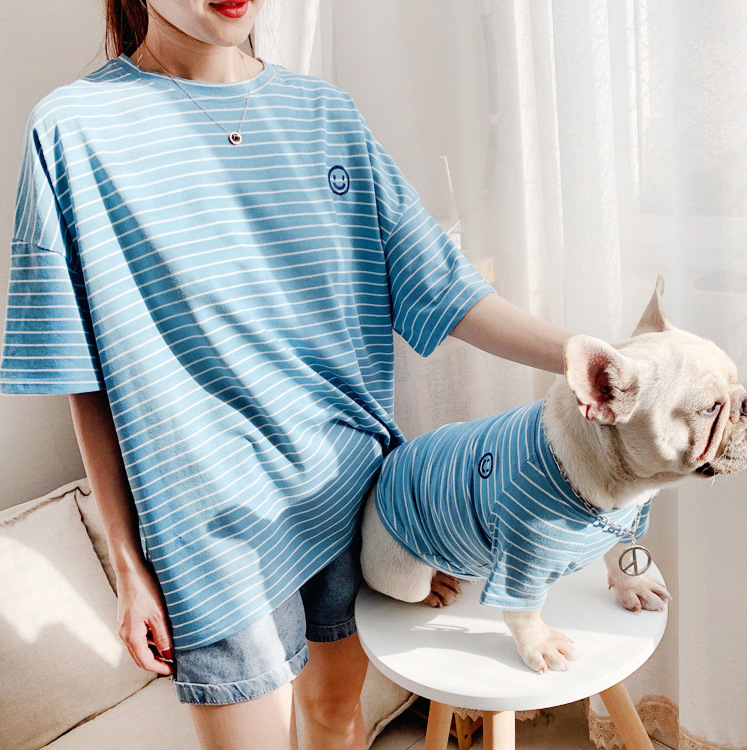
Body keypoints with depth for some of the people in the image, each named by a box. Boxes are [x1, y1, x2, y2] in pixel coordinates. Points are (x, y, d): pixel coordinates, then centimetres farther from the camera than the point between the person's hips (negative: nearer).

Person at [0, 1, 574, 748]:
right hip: (218, 524, -4)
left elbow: (442, 289, -1)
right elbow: (89, 381, -7)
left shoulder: (326, 112, 3)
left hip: (356, 487, 4)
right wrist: (128, 565, -5)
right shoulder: (74, 128, -8)